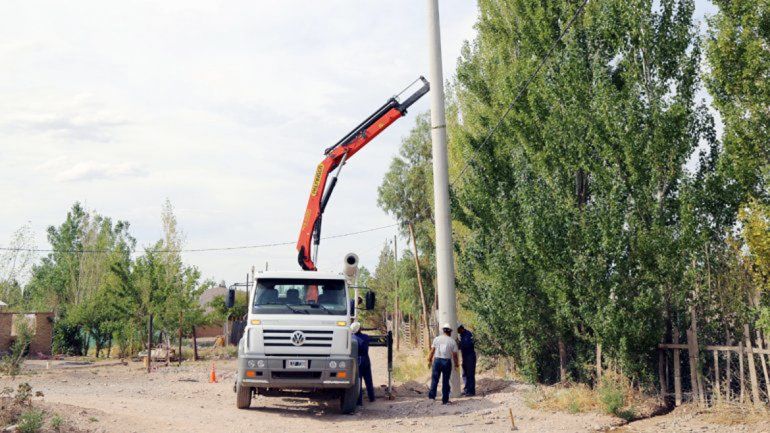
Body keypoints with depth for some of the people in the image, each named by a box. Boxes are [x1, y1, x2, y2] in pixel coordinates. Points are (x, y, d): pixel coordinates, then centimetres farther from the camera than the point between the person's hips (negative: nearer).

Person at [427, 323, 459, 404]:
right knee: (445, 381, 6)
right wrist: (456, 364, 16)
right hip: (447, 362, 0)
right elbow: (454, 355, 2)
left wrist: (429, 360, 11)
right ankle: (445, 400, 9)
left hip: (437, 360, 1)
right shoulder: (452, 341, 1)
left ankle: (432, 395, 1)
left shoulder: (437, 339, 2)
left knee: (434, 379, 8)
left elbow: (432, 351, 1)